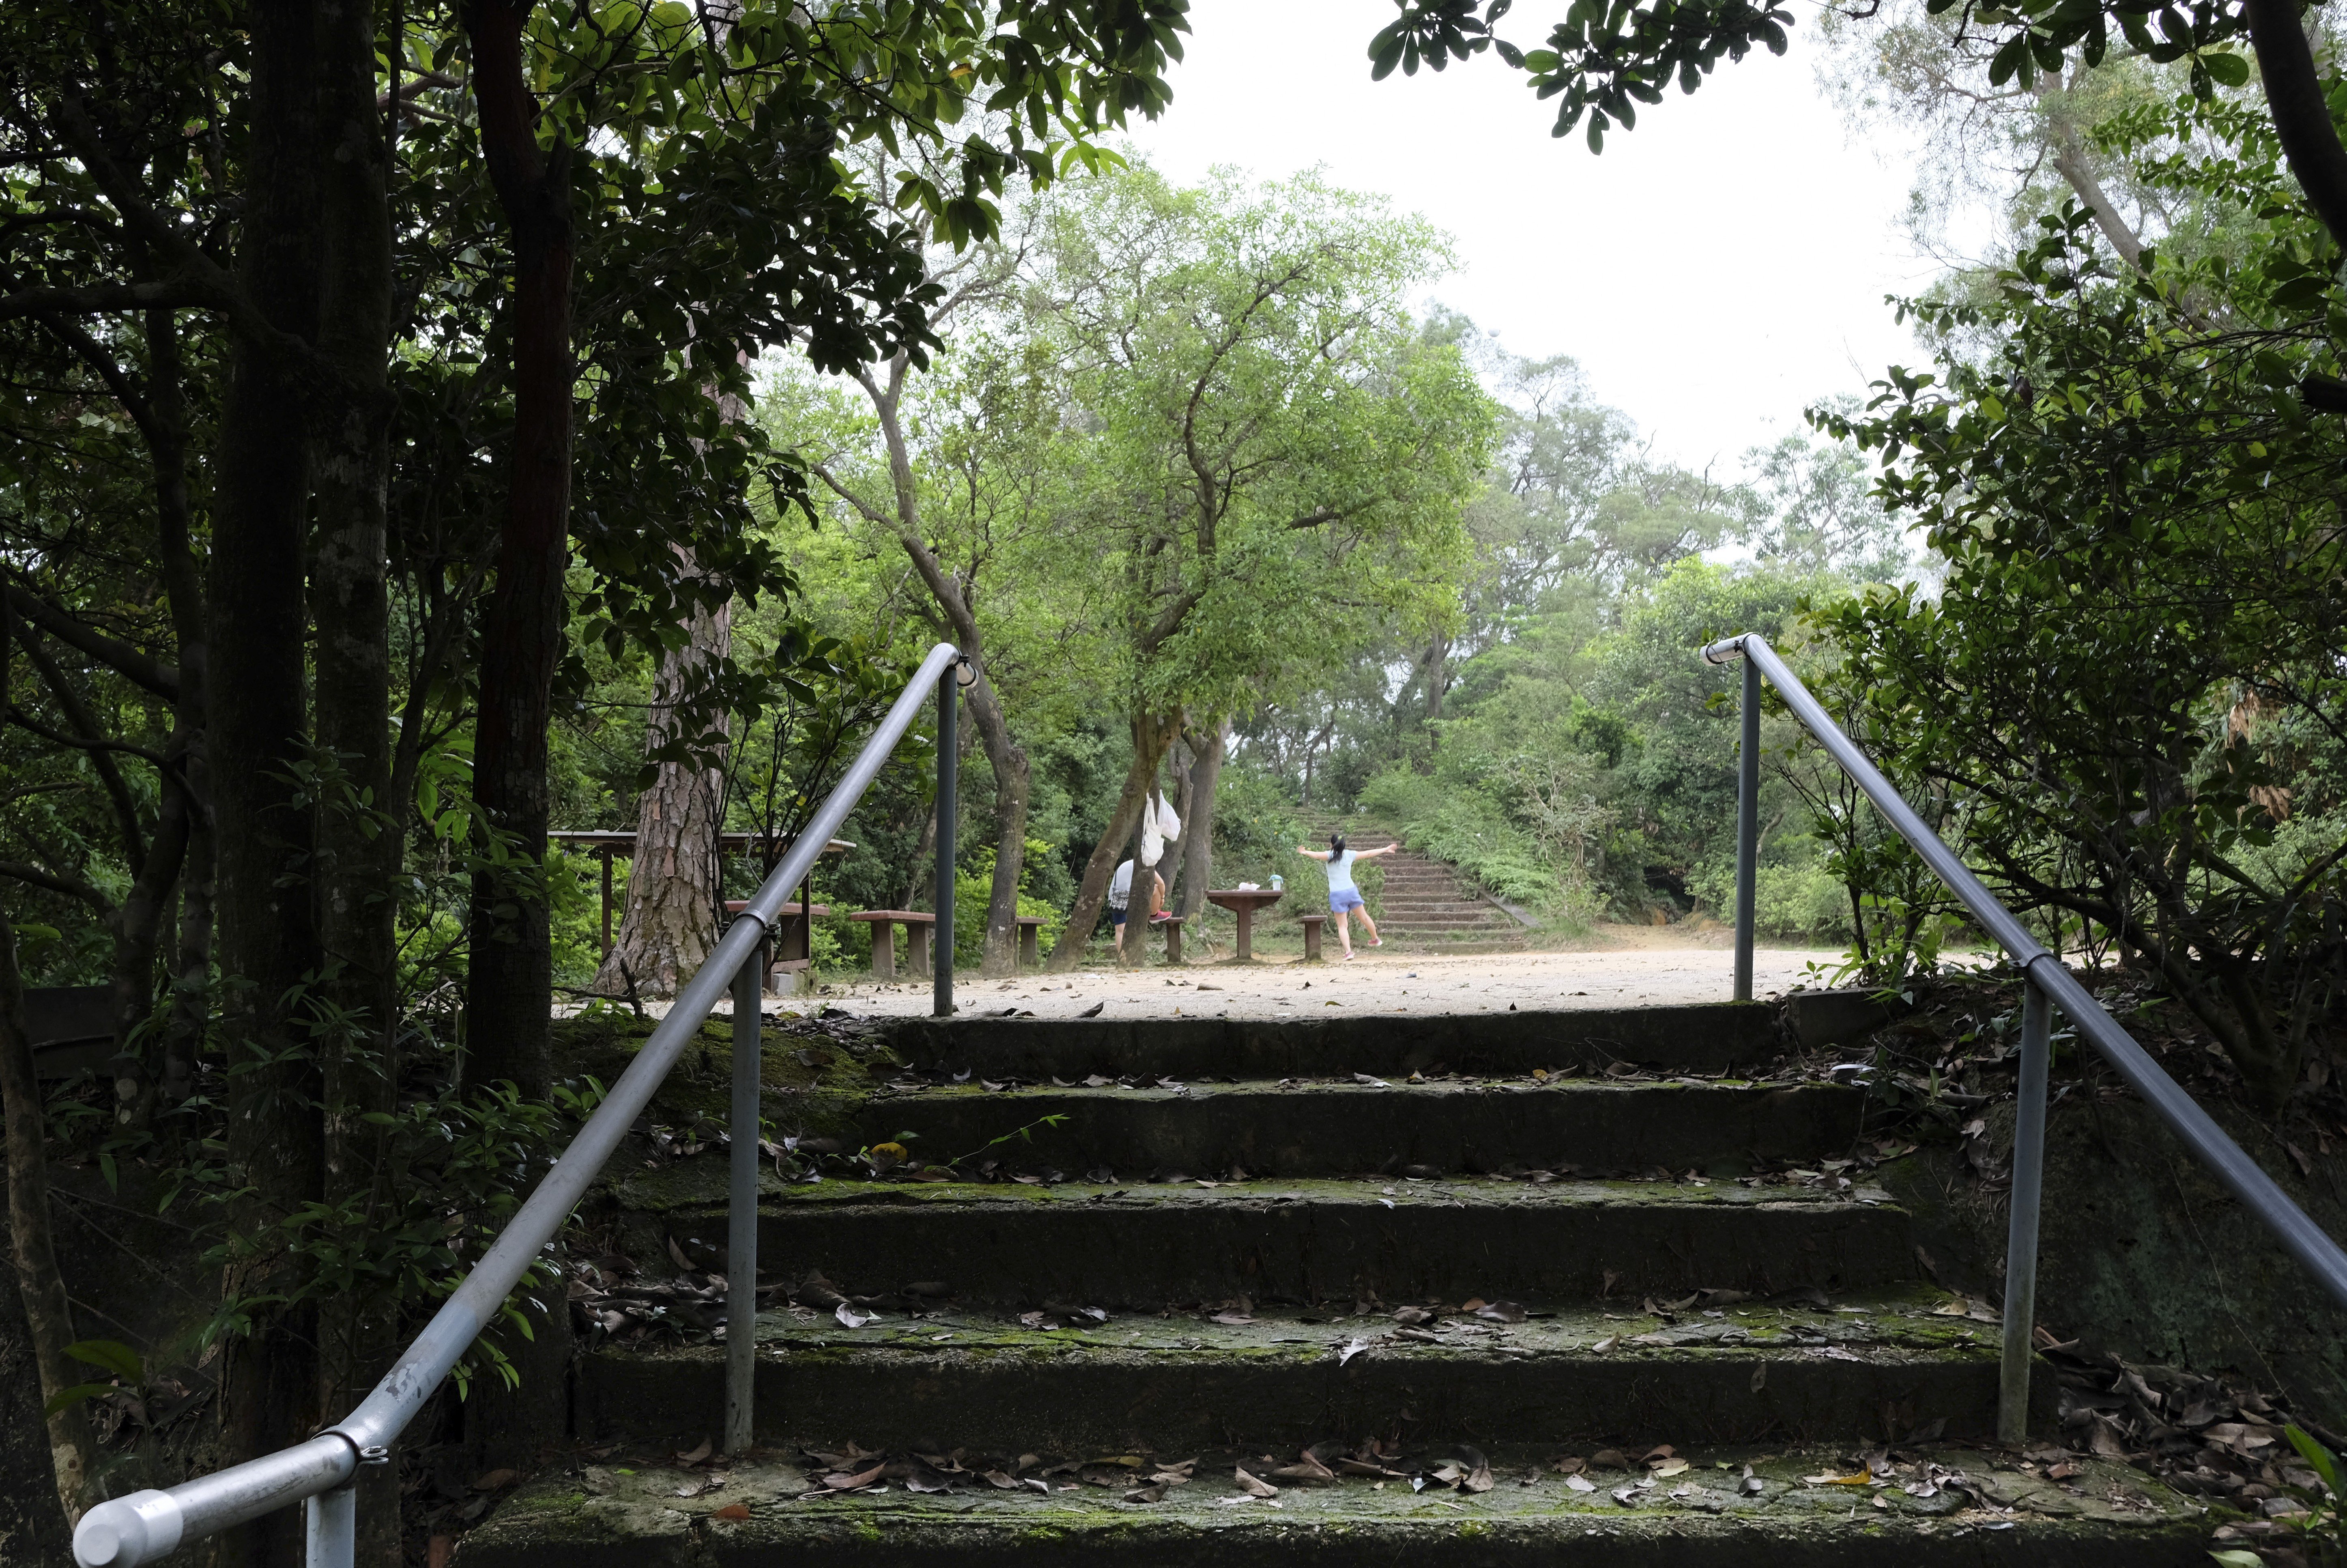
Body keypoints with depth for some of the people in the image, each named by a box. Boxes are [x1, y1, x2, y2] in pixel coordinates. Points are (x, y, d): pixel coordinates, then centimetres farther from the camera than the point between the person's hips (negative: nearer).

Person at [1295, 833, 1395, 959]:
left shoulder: (1331, 855, -7)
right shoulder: (1350, 854, 5)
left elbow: (1317, 855, -29)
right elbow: (1369, 854, 15)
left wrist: (1305, 852, -36)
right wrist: (1385, 850, 27)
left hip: (1337, 895, -4)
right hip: (1351, 891, 4)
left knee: (1342, 926, 1)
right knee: (1364, 917, 22)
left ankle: (1348, 951, -13)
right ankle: (1376, 940, 43)